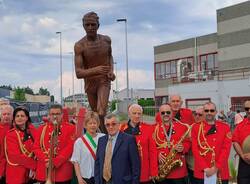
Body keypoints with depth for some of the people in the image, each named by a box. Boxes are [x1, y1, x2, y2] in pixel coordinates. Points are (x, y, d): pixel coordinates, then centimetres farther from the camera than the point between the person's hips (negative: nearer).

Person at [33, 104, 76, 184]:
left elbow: (70, 148, -7)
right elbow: (36, 147, 5)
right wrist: (45, 160, -12)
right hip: (44, 171, 2)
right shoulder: (42, 128, 10)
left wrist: (55, 162, -15)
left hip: (63, 171, -2)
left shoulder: (70, 128, 2)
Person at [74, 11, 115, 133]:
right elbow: (78, 73, -23)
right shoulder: (79, 46, -18)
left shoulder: (106, 40, -7)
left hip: (104, 81, 0)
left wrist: (111, 71, -3)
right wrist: (95, 70, -40)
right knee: (95, 114, 17)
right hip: (90, 83, 0)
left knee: (101, 114, -20)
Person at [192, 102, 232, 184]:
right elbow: (195, 149, -2)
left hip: (221, 173, 1)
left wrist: (216, 167, -11)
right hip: (201, 172, 0)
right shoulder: (196, 127, 4)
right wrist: (205, 168, -11)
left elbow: (226, 149, -3)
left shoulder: (225, 127, 5)